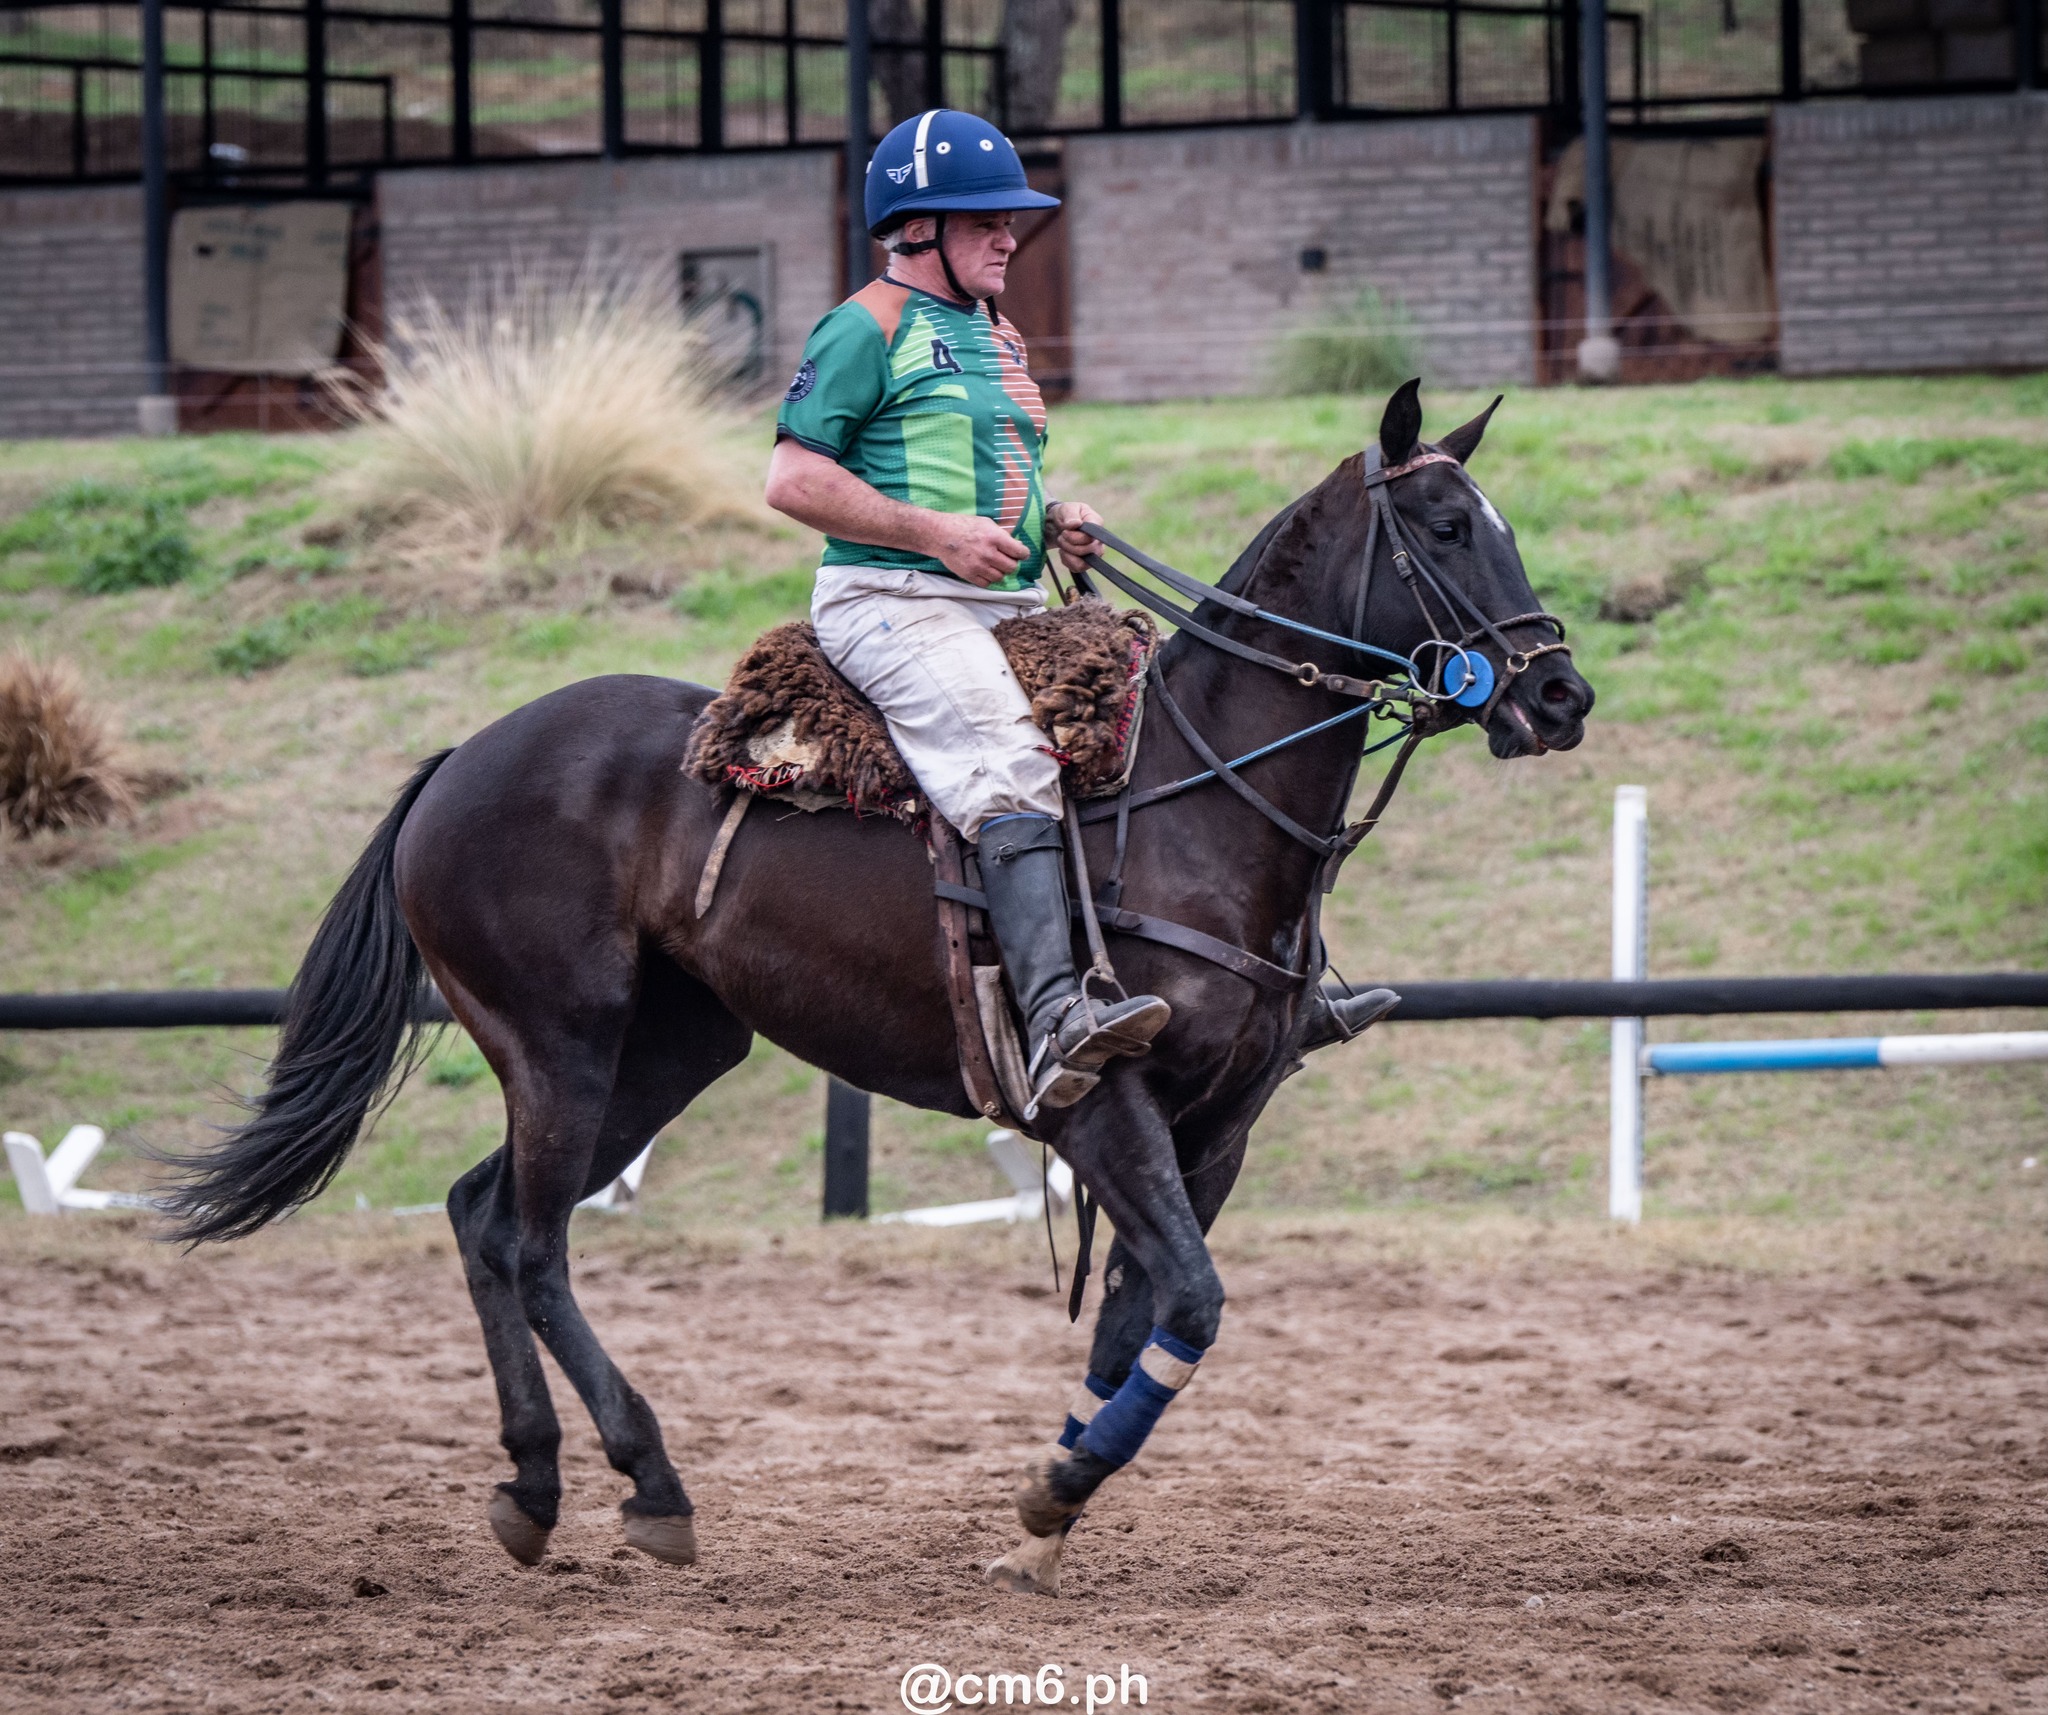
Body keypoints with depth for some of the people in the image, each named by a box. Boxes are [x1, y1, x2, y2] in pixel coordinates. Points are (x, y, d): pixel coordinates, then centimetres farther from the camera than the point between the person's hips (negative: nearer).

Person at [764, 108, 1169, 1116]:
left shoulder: (1000, 337, 24)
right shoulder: (868, 327, -3)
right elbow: (794, 480, -10)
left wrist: (1056, 523, 12)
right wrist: (939, 534, -15)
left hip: (1012, 607, 9)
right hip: (892, 603, -9)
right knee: (1011, 762, -30)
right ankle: (1055, 1021, -45)